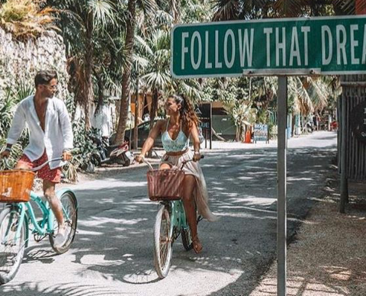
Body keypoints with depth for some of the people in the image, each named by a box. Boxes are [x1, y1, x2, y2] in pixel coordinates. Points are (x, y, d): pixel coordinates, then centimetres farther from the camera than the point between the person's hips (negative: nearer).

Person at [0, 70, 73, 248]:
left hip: (52, 152, -2)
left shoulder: (57, 105, -11)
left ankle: (61, 226, 15)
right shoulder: (25, 105, -7)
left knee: (49, 192, -3)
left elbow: (66, 128, -4)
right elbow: (16, 126, 7)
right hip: (34, 149, 2)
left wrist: (66, 149, -14)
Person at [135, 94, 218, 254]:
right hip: (169, 160, 2)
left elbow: (196, 139, -27)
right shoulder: (162, 124, -5)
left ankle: (195, 237, 0)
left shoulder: (188, 123, -11)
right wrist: (142, 154, -38)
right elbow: (151, 138, -19)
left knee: (188, 197, -12)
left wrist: (197, 152, -48)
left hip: (186, 160, -2)